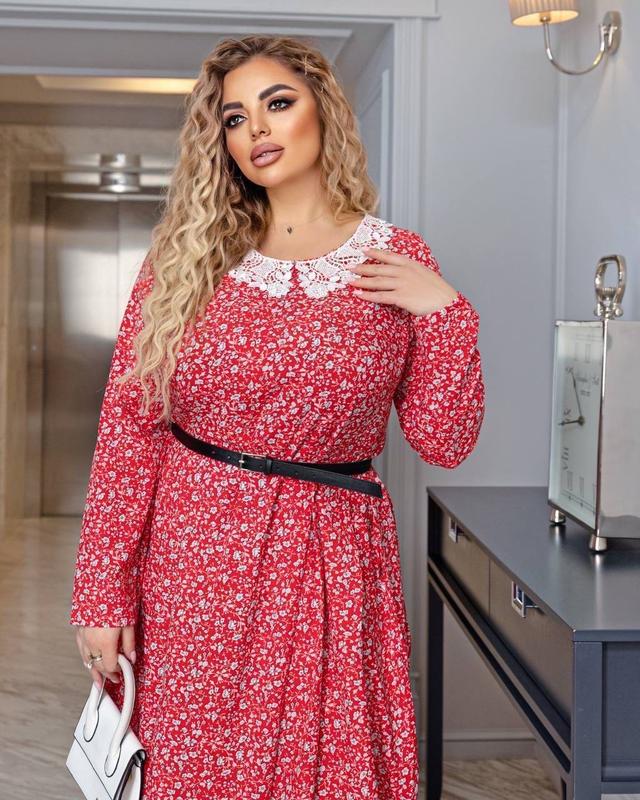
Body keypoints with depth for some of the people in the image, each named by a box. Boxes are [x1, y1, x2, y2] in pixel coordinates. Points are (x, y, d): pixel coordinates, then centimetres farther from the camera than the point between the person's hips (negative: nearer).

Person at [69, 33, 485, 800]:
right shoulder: (186, 254, 1)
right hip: (193, 561, 0)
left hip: (331, 564, 0)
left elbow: (443, 442, 0)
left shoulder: (397, 260, 1)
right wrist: (102, 590, -6)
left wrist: (444, 310, -12)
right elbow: (128, 424, -2)